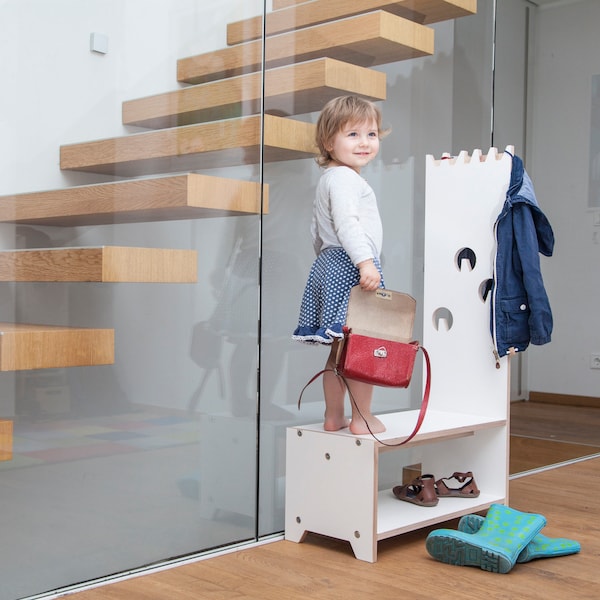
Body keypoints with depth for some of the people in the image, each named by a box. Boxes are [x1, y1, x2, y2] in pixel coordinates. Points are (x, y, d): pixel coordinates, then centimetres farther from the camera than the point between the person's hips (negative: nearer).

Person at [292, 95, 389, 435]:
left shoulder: (328, 180, 22)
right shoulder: (345, 178, -11)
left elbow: (317, 232, 27)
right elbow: (346, 223, -24)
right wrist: (365, 262, -29)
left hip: (329, 264, 11)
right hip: (350, 267, -11)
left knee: (341, 349, 14)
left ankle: (334, 416, 20)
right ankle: (362, 418, 1)